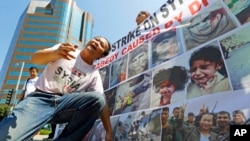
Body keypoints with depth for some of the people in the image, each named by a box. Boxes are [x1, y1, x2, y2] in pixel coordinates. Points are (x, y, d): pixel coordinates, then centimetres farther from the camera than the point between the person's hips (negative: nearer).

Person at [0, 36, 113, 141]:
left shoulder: (94, 74, 5)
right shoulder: (65, 49, 4)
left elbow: (101, 102, -2)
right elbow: (34, 58, -9)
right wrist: (55, 53, -32)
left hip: (65, 105, 3)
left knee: (97, 99, -26)